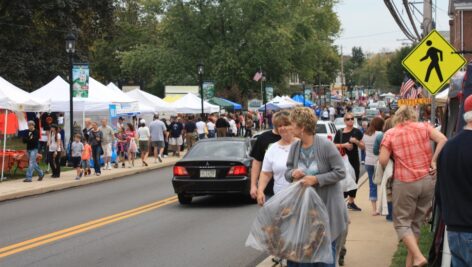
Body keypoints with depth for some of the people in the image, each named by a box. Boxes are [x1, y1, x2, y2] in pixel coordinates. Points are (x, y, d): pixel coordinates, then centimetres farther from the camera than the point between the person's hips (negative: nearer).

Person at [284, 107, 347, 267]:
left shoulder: (326, 145, -15)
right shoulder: (294, 147, 1)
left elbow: (340, 172, -13)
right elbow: (288, 171, 10)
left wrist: (316, 179, -22)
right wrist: (292, 173, -15)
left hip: (326, 206, -5)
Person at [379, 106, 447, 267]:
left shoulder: (390, 134, 1)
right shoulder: (424, 127, 6)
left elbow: (382, 161, -5)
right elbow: (443, 140, -7)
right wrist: (433, 161, -1)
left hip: (404, 182, -3)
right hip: (427, 180, 3)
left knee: (402, 222, 8)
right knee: (416, 222, 16)